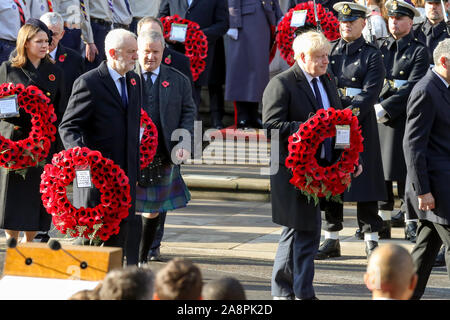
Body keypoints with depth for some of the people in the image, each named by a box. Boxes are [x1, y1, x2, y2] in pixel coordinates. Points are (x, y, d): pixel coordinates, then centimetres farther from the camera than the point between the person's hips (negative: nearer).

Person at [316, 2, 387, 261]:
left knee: (365, 180, -2)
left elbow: (369, 94, -10)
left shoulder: (372, 55, -2)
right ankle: (332, 240, 13)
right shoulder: (330, 50, 11)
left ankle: (372, 238, 7)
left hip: (360, 125, -4)